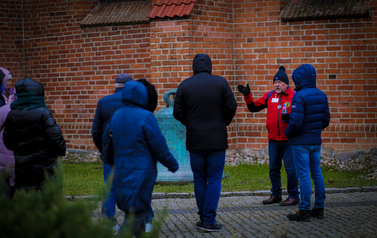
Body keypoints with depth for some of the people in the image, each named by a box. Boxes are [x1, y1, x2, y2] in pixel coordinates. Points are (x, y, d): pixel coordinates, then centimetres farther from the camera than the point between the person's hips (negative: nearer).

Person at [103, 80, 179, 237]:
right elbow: (159, 147, -12)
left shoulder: (116, 116, 5)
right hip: (140, 173, -7)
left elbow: (106, 140, 15)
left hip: (121, 172, 7)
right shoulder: (146, 117, -15)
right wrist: (172, 164, 3)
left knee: (133, 209, 20)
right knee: (136, 214, -4)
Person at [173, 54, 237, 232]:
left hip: (194, 140, 2)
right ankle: (209, 220, -2)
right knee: (214, 179, 2)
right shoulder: (220, 82, -4)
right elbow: (231, 107, -5)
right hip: (216, 139, -1)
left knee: (199, 179, 11)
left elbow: (177, 112, -1)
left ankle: (203, 218, 14)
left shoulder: (184, 85, -1)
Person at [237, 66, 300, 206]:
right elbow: (254, 107, 10)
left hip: (289, 139, -5)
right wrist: (247, 95, -4)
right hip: (273, 139, 5)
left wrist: (291, 117, -23)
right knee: (273, 169, 13)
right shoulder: (269, 96, 8)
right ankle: (276, 195, 26)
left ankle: (294, 196, 10)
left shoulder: (294, 96, -7)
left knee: (291, 169, -1)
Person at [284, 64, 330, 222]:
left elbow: (296, 122, -22)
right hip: (316, 141, 7)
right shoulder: (321, 95, 6)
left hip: (301, 142, -7)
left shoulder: (299, 96, -18)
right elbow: (326, 120, 11)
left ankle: (304, 211, 0)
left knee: (304, 175, -4)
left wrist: (287, 134, -4)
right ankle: (319, 208, 19)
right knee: (316, 173, 13)